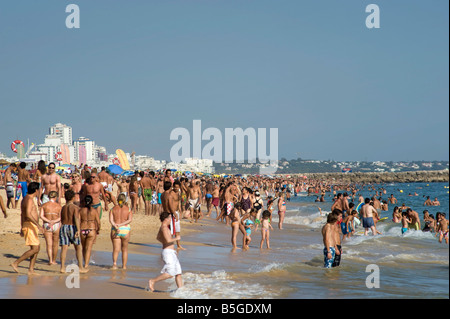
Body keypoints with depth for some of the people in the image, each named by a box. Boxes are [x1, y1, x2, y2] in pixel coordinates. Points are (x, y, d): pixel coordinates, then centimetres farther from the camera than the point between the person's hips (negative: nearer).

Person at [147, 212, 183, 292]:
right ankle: (152, 281, -4)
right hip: (168, 252, -10)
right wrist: (176, 238, -10)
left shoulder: (164, 227, 17)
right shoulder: (164, 228, -14)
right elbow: (168, 240, -27)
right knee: (170, 273, -15)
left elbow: (158, 238, 34)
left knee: (178, 272, 5)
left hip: (172, 253, 10)